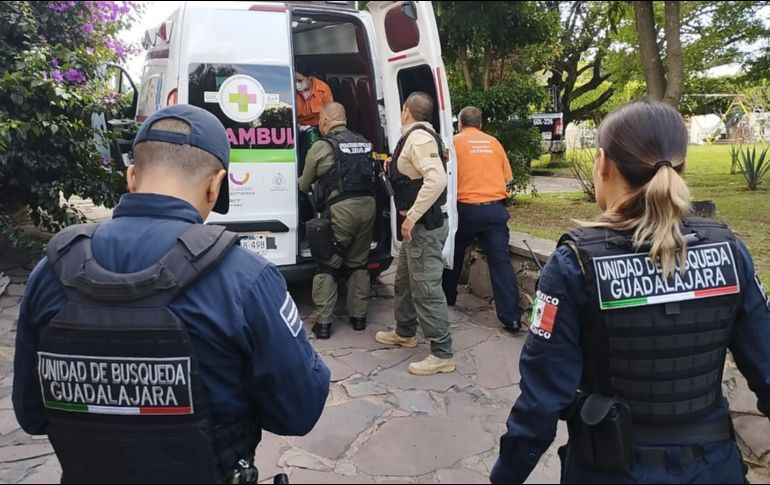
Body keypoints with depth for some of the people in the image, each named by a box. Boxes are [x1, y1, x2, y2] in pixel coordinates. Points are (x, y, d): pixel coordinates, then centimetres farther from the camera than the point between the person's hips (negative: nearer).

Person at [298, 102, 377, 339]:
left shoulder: (321, 147, -1)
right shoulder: (364, 143, 14)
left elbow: (304, 185, 9)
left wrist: (301, 183, 33)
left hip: (341, 208, -5)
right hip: (367, 204, 5)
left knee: (327, 266, 6)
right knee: (358, 263, 18)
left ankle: (323, 323, 6)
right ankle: (358, 317, 23)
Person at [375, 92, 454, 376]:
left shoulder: (418, 137, -16)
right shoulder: (415, 137, 15)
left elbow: (437, 179, -30)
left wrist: (411, 217, -27)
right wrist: (394, 169, 18)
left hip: (425, 225, -11)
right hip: (418, 224, 11)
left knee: (426, 288, -7)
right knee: (404, 281, 22)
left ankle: (442, 355, 1)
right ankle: (405, 333, 40)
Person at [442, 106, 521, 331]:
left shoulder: (455, 142, 3)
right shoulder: (493, 142, 12)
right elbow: (508, 178, 15)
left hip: (466, 208, -1)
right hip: (495, 208, 2)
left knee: (454, 254, 21)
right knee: (500, 260, -2)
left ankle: (448, 297, 36)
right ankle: (511, 317, -5)